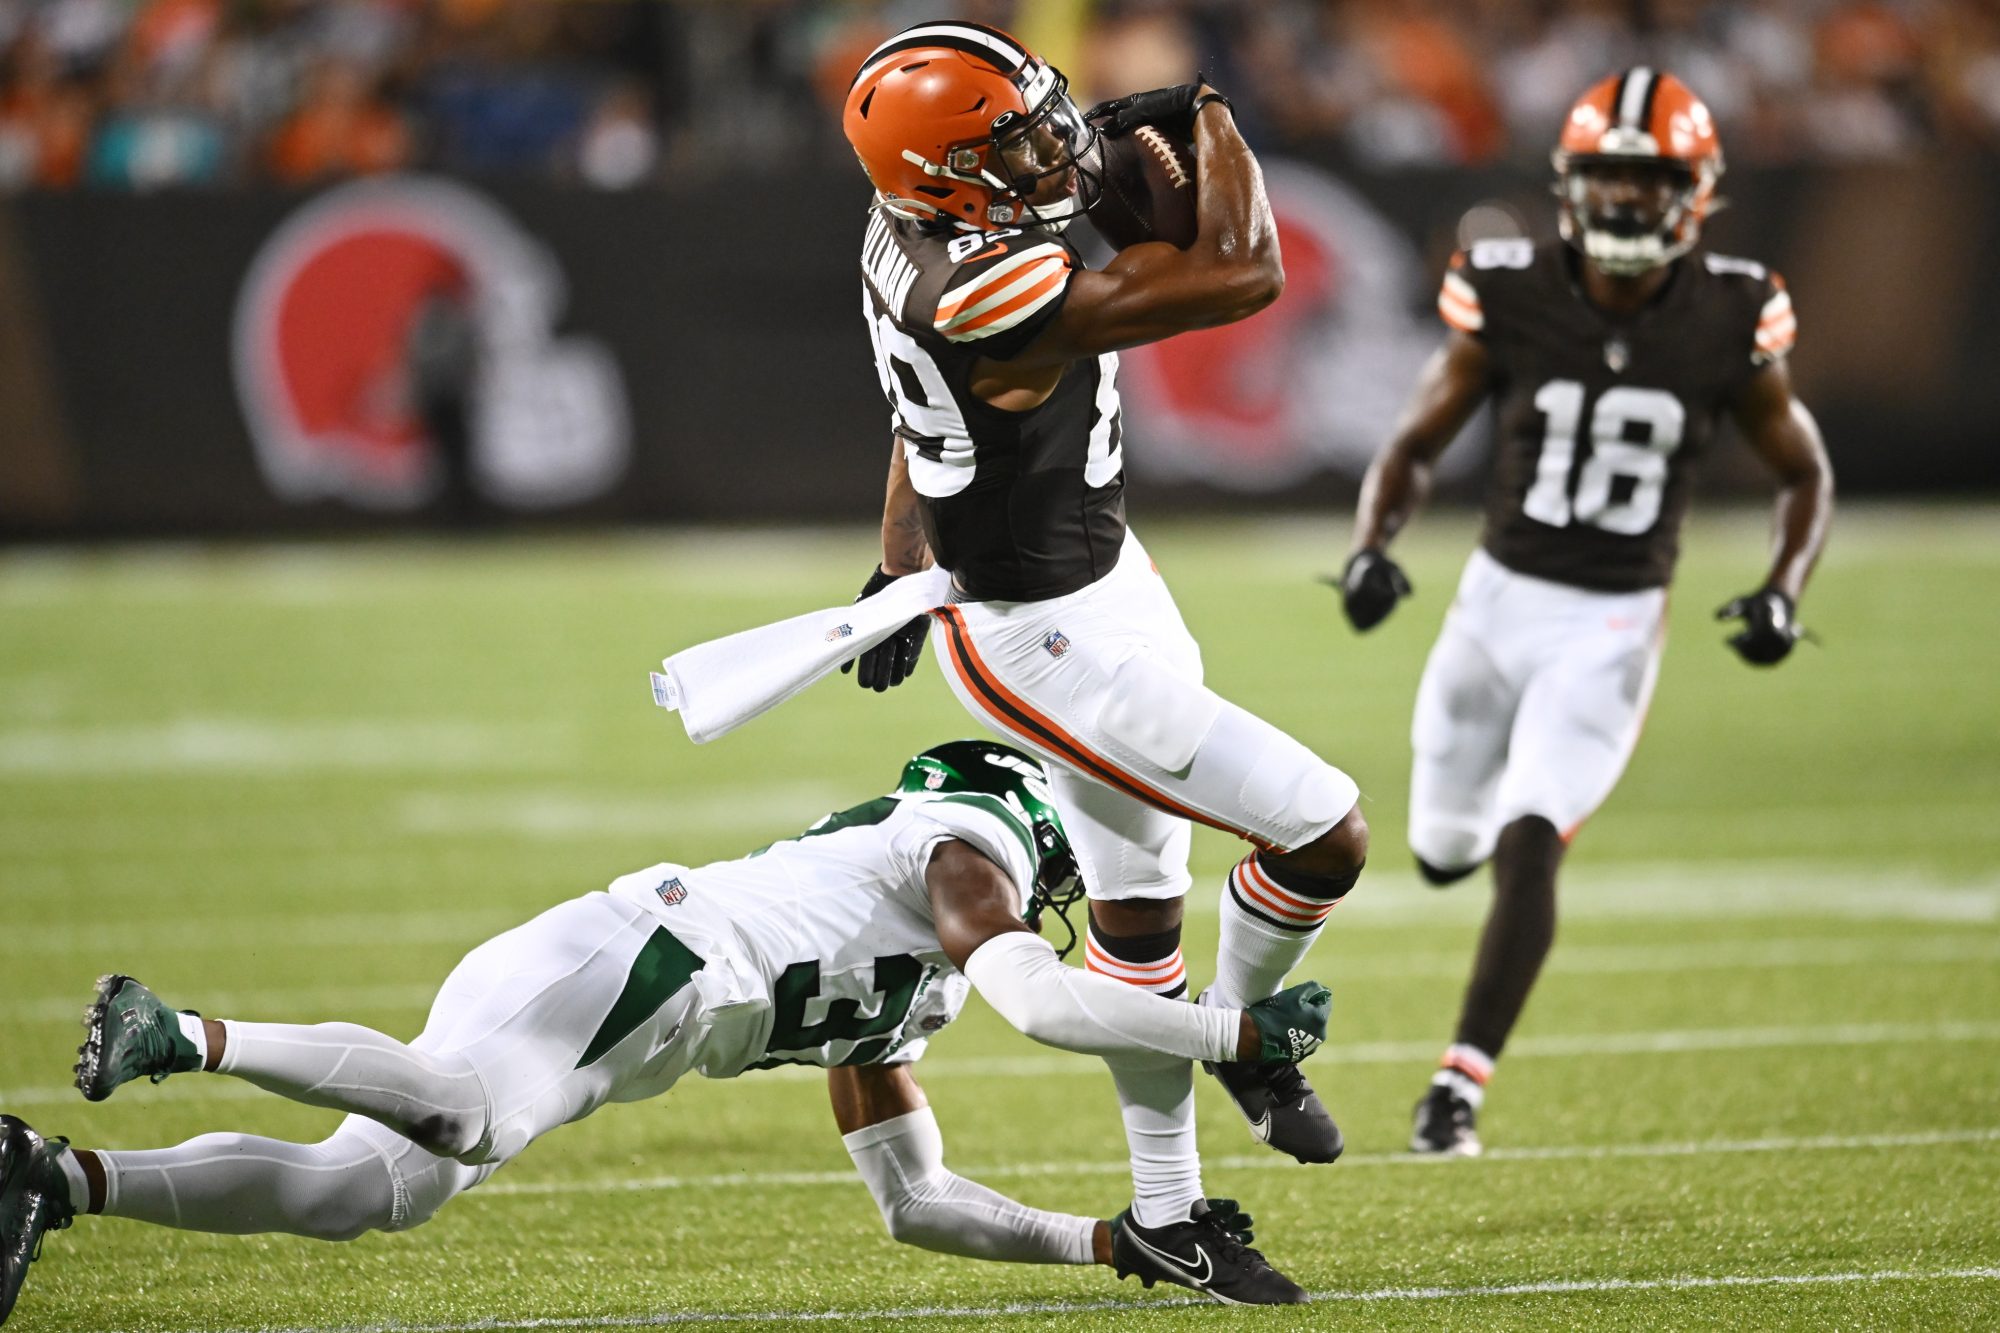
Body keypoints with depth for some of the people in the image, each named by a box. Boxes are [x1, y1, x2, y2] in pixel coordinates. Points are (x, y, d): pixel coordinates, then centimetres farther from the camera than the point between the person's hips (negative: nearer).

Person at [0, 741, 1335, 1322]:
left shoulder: (903, 1004, 36)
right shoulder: (964, 843, 11)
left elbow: (915, 1199, 37)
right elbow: (1040, 999, -7)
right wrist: (1239, 1031, 1)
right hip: (614, 963, -9)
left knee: (360, 1189, -3)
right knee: (463, 1116, -36)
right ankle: (186, 1036, -34)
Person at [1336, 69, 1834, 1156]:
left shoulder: (1727, 325, -9)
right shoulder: (1508, 301, -10)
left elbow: (1804, 475, 5)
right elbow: (1415, 447, 0)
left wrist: (1783, 593, -12)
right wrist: (1372, 547, -18)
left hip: (1612, 626, -2)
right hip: (1498, 597, 2)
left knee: (1528, 849, -19)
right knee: (1444, 853, 15)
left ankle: (1462, 1082, -13)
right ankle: (1526, 797, 52)